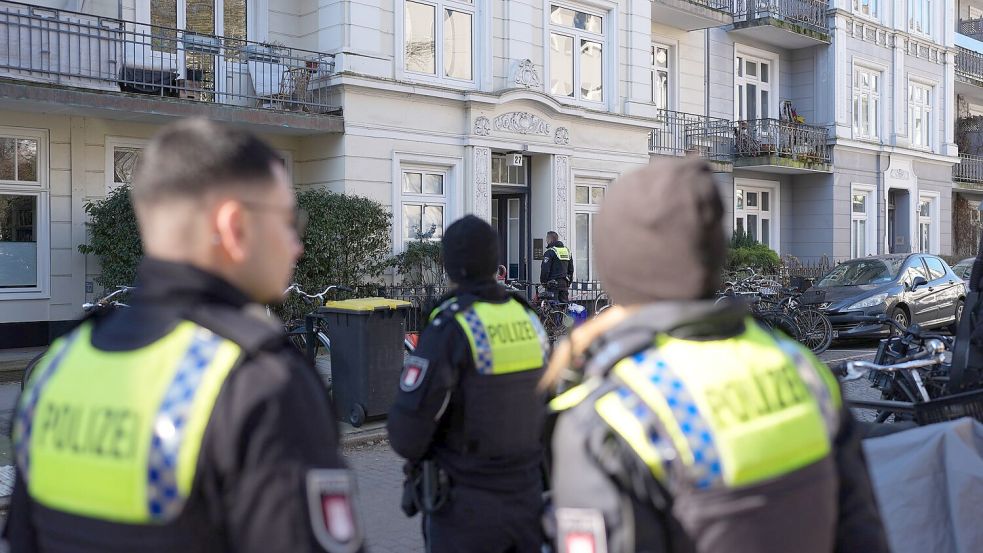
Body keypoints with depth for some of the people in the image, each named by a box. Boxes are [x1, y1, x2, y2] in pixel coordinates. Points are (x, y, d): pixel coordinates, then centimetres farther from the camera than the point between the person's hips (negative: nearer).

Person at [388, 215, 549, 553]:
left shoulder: (451, 327, -18)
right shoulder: (529, 319, 1)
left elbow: (407, 432, -20)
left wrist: (414, 452, 1)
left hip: (467, 502, -5)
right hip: (527, 494, 5)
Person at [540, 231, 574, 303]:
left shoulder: (550, 252, -10)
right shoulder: (567, 251, 15)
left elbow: (545, 269, -14)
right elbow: (571, 269, 20)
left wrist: (543, 282, -3)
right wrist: (569, 282, 24)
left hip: (553, 284, -7)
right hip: (565, 283, 7)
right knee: (565, 302, 9)